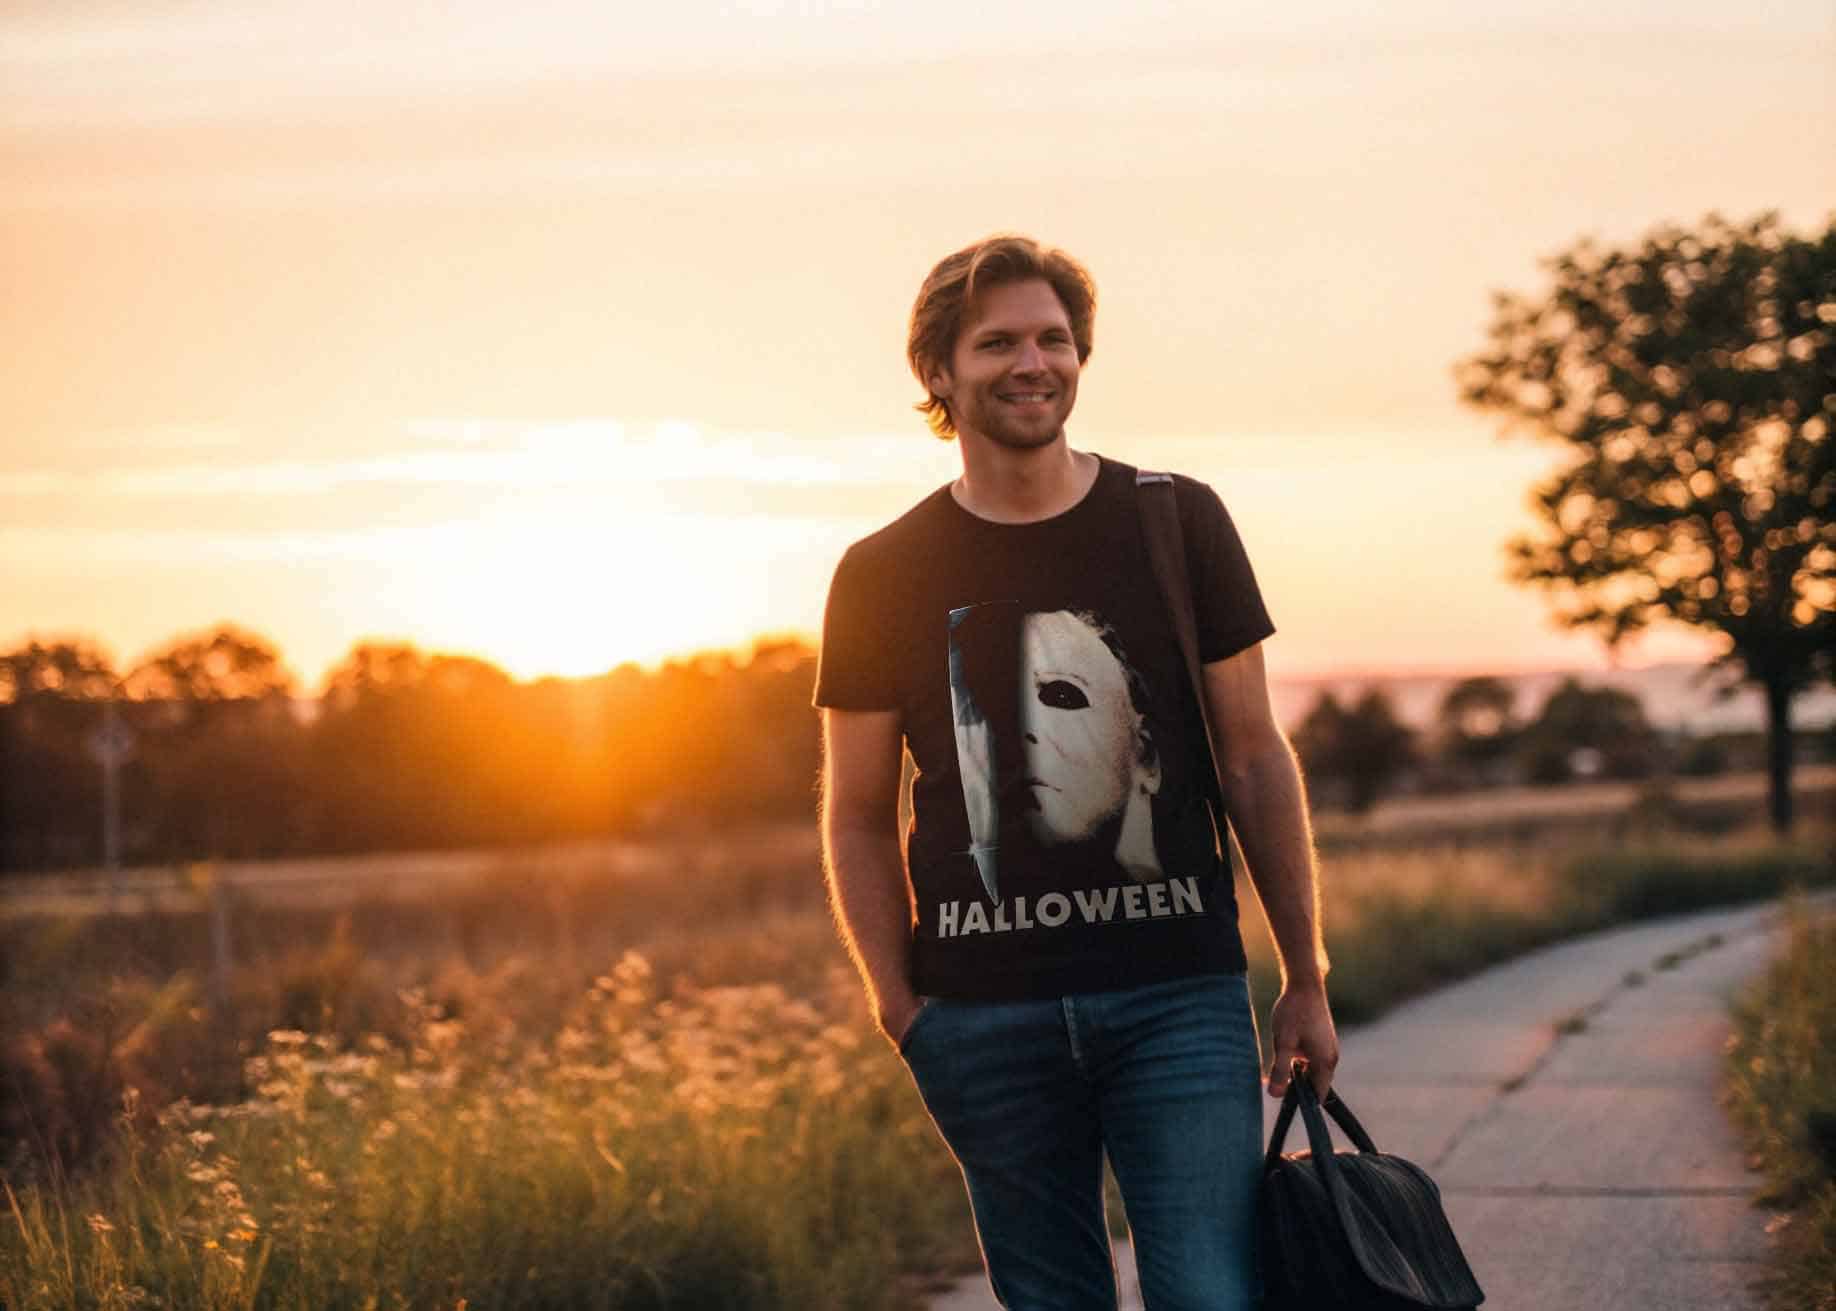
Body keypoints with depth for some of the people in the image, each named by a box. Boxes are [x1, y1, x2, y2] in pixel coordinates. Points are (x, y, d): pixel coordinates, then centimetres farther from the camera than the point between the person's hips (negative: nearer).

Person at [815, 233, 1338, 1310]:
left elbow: (1255, 758, 8)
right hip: (987, 1011, 1)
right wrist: (901, 1011, -1)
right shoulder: (885, 576, 4)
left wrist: (1307, 978, 6)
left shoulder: (1178, 524, 5)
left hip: (1178, 990, 0)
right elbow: (859, 817, 9)